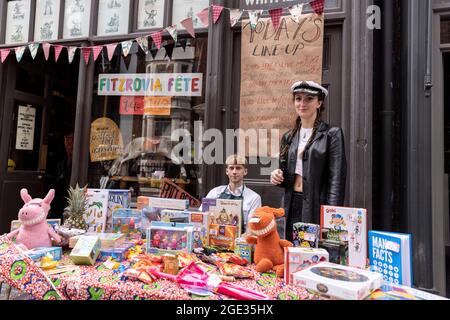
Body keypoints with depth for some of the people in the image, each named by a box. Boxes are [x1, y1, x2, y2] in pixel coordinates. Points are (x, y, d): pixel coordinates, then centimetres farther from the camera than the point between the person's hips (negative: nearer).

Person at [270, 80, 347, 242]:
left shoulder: (332, 134, -3)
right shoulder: (288, 137, 12)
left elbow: (336, 179, -9)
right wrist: (277, 176, -3)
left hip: (317, 205, -4)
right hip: (292, 206, 5)